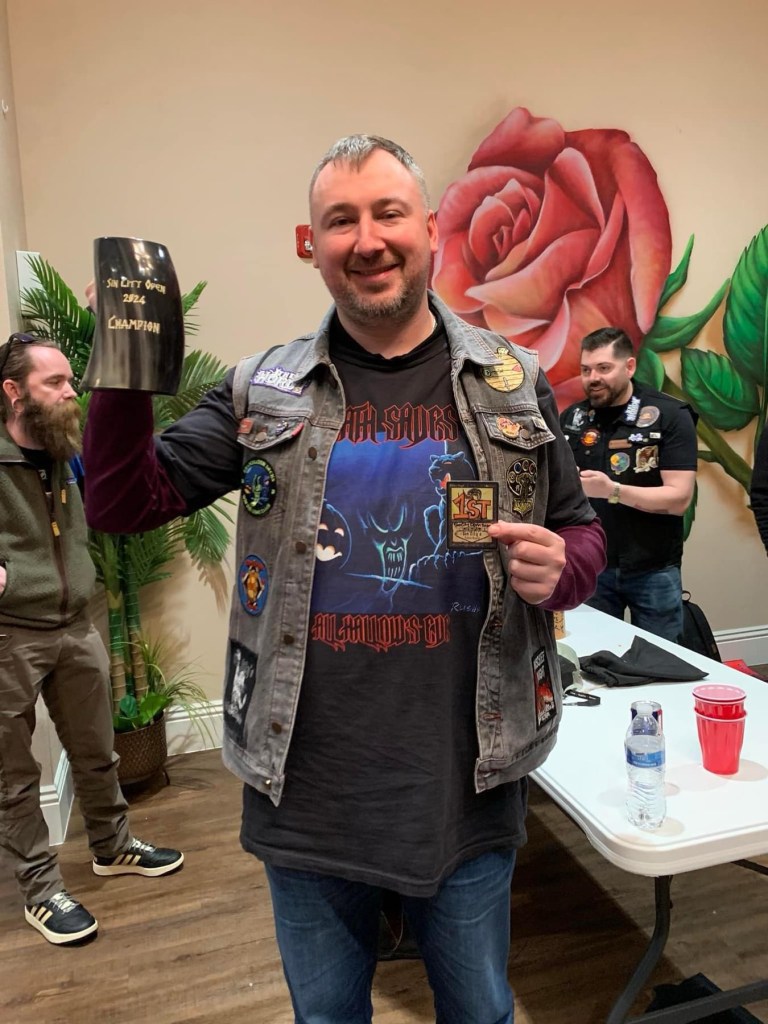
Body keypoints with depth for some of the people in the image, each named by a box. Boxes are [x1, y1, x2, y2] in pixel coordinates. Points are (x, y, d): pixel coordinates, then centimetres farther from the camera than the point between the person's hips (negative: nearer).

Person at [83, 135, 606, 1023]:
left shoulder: (511, 384, -1)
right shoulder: (262, 390, -2)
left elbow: (581, 535, 6)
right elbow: (124, 503, -2)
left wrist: (557, 571, -17)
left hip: (469, 790, 1)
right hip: (307, 798, 1)